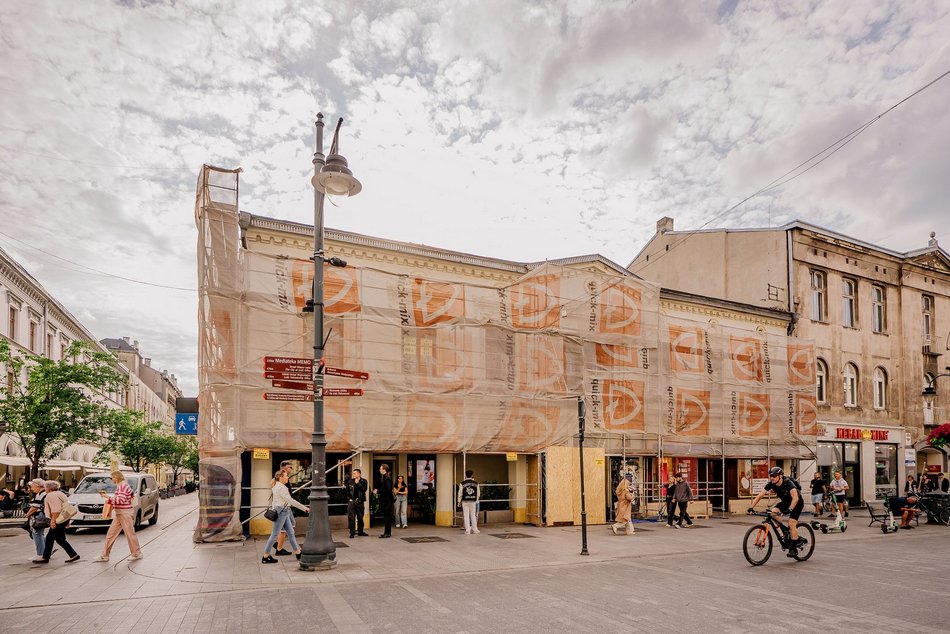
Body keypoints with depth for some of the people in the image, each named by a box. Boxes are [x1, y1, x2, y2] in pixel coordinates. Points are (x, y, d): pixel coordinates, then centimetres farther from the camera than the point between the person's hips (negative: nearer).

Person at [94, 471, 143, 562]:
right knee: (111, 534, 10)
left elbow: (121, 500, -25)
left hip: (125, 513, -10)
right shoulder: (121, 486, 14)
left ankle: (137, 554, 9)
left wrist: (108, 497, -16)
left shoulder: (122, 486, -16)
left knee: (130, 534, -1)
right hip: (119, 514, 10)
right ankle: (104, 555, 15)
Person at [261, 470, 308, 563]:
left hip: (285, 512, 10)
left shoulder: (277, 486, 12)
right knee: (275, 534, -2)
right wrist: (304, 508, -19)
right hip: (281, 512, -10)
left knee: (290, 533, 11)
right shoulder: (281, 488, -19)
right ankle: (265, 557, 6)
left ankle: (297, 553, 16)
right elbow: (290, 500, -21)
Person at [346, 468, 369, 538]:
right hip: (351, 501, 0)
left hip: (360, 501, 0)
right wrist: (349, 498, 0)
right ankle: (352, 533, 1)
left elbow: (364, 489, -11)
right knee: (351, 517, -4)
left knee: (360, 517, 9)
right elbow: (347, 491, 9)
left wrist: (358, 483, -14)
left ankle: (360, 531, 21)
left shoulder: (363, 481, 3)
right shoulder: (350, 481, 6)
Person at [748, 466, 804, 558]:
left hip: (797, 503, -6)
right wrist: (751, 507, -29)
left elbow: (795, 497, -46)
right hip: (785, 502, 6)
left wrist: (790, 509, -59)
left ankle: (793, 549, -6)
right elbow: (759, 495, -19)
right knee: (773, 512, -20)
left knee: (791, 523, -19)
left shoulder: (788, 483, -33)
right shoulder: (771, 484, -18)